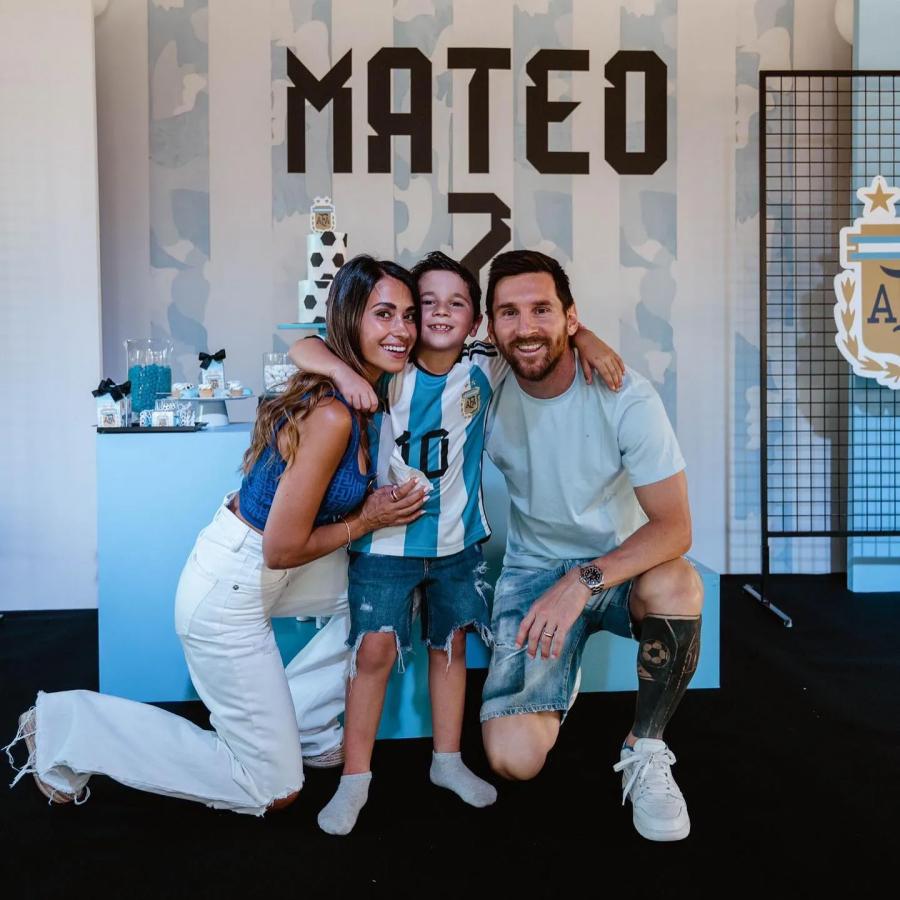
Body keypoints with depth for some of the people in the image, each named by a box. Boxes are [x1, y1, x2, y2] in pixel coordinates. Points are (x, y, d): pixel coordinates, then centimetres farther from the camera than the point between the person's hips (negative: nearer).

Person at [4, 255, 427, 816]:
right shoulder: (331, 416, -27)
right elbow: (283, 549, -23)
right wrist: (366, 521, -11)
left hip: (261, 572, 9)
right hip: (230, 591, -9)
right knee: (275, 791, 4)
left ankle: (295, 718, 21)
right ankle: (68, 726, 10)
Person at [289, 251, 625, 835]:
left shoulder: (485, 368, -6)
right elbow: (302, 348, -14)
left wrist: (587, 339, -16)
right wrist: (344, 372, -33)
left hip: (457, 540, 3)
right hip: (385, 539, -2)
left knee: (452, 645, 15)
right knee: (375, 651, 0)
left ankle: (448, 761, 34)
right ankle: (355, 778, 15)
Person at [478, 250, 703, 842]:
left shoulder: (625, 397, -18)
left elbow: (675, 526, -21)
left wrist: (585, 580, -35)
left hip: (620, 565, 0)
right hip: (533, 570, 1)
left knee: (675, 586, -38)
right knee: (514, 760, -17)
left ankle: (645, 750, -11)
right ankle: (557, 681, 20)